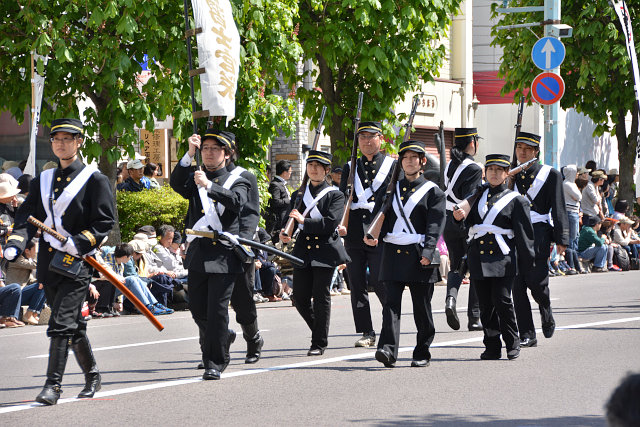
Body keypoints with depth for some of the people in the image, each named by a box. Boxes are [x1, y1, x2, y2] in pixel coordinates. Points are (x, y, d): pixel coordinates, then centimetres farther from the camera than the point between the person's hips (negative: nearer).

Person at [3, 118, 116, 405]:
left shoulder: (94, 180, -2)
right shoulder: (42, 181, 14)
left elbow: (105, 222, -6)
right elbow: (27, 216, 8)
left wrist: (79, 243, -20)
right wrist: (15, 245, -10)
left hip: (78, 261, -6)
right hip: (48, 261, 6)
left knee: (61, 323, -13)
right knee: (73, 322, 15)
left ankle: (53, 384, -13)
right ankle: (92, 375, 30)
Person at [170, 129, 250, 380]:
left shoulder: (237, 182, 6)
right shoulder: (194, 178, 14)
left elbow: (237, 201, -16)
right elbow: (176, 184, -7)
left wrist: (209, 186, -29)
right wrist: (190, 155, -19)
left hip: (224, 255, -4)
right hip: (198, 253, 4)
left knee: (217, 309, -7)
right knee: (198, 309, 9)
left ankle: (215, 363, -1)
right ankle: (224, 338, 36)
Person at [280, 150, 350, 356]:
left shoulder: (335, 195, 0)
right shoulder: (299, 194, 15)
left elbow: (331, 223, -12)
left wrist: (304, 221, -19)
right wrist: (285, 233, -11)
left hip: (324, 251, -4)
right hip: (302, 251, 4)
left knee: (321, 297, -4)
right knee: (300, 298, 3)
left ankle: (319, 343, 5)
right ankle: (319, 330, 25)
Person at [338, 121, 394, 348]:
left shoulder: (392, 165, 6)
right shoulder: (350, 167, 14)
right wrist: (341, 223, -10)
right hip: (354, 234, 4)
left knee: (378, 281, -11)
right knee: (357, 284, 3)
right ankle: (367, 333, 9)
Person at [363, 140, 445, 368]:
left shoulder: (433, 192, 3)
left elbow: (435, 225, -6)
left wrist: (428, 253, -19)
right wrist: (372, 236, -12)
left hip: (419, 256, -2)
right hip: (394, 254, 2)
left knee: (422, 308, 4)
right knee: (391, 304, -10)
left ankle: (422, 353, 15)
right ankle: (388, 350, -19)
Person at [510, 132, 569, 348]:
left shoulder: (550, 174, 4)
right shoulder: (510, 176, 14)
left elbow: (559, 208, 1)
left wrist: (561, 239, -5)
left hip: (538, 234, -3)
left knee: (536, 281, -12)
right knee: (517, 285, -3)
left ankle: (546, 314, 21)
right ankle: (527, 335, 2)